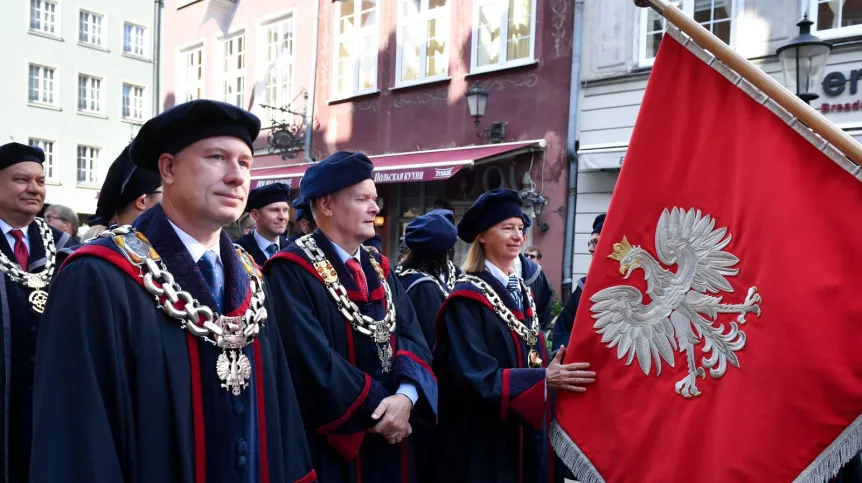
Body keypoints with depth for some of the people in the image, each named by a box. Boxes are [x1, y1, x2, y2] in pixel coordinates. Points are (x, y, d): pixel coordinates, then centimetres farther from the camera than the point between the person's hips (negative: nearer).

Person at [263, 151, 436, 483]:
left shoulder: (379, 269, 9)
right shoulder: (293, 272, -15)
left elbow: (412, 336, 0)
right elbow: (313, 361, -23)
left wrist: (406, 396, -18)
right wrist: (378, 410, -17)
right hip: (330, 446, -6)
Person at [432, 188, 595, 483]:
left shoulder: (521, 291, 8)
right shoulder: (467, 299, -17)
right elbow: (474, 376, -25)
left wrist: (555, 373, -2)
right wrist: (544, 379, -30)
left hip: (526, 434, 8)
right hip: (483, 441, -8)